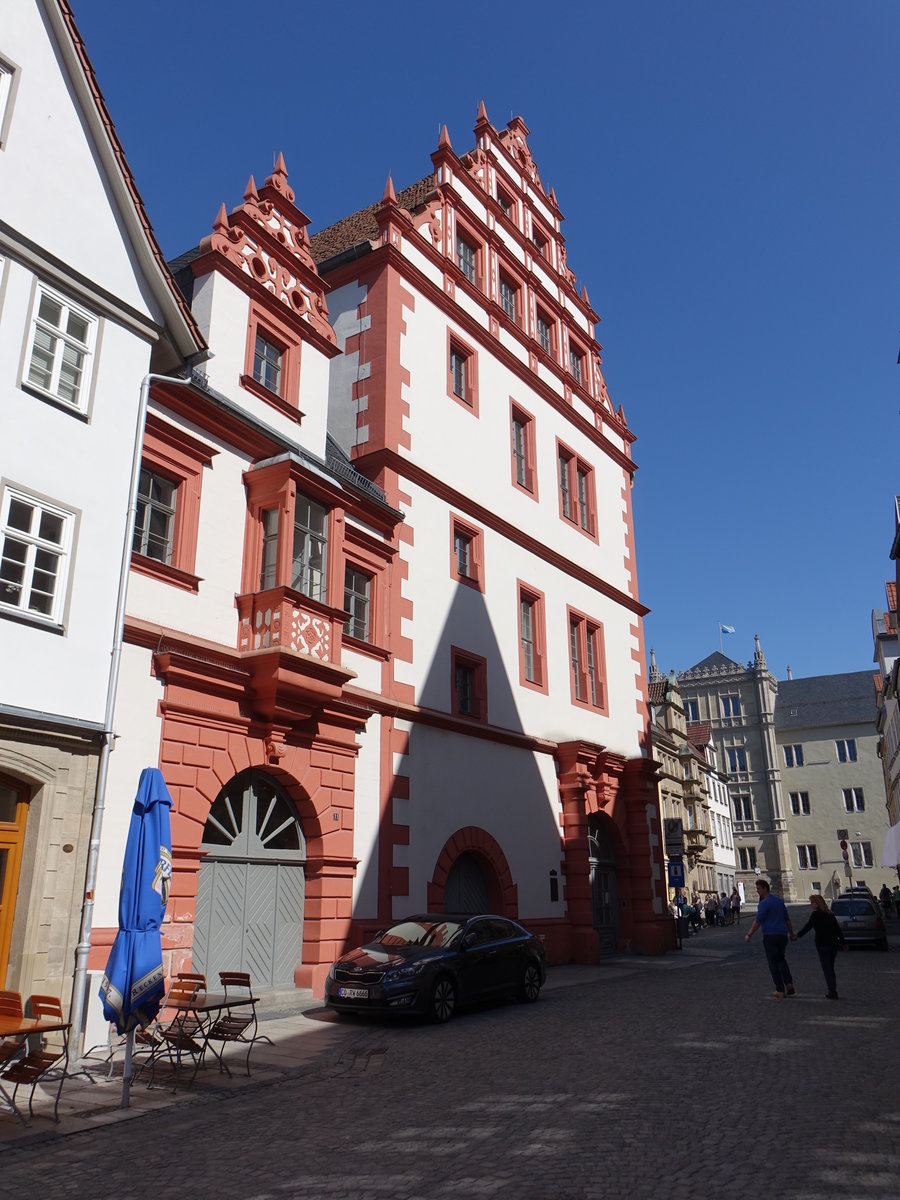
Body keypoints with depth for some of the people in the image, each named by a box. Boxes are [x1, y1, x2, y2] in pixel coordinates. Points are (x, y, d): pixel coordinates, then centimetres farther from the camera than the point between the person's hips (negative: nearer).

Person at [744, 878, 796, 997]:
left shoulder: (764, 903, -13)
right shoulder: (779, 900, 11)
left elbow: (758, 922, -14)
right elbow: (787, 919, 19)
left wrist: (749, 935, -7)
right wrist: (791, 933, 30)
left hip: (770, 935, -7)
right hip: (782, 934, 7)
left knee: (773, 962, 3)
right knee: (781, 959, 23)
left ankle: (780, 990, 5)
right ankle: (789, 983, 8)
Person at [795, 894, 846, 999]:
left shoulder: (815, 914, -8)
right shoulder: (830, 914, 12)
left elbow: (808, 926, -13)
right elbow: (838, 929, 16)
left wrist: (798, 934, -4)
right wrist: (843, 942, 24)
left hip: (822, 945, -7)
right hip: (834, 944, 7)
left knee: (827, 969, -2)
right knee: (831, 968, 15)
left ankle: (832, 992, -5)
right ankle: (833, 991, 15)